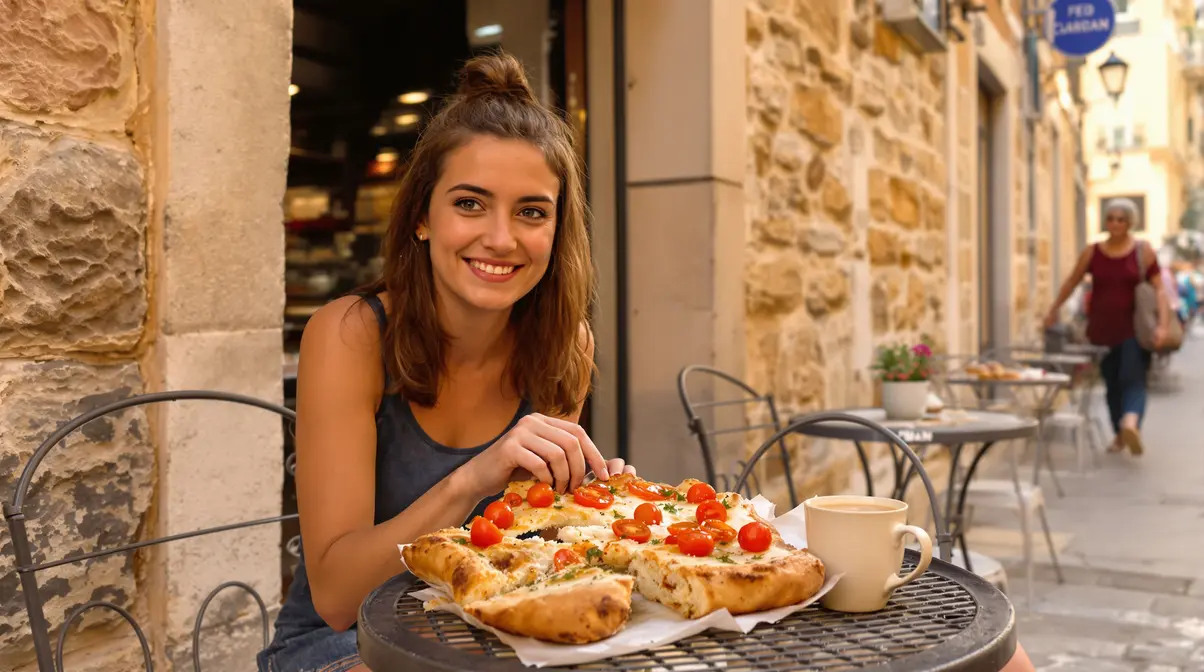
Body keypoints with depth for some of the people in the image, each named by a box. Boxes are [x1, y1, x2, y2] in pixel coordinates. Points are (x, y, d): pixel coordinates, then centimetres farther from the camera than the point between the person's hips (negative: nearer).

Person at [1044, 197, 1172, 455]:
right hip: (1102, 330, 3)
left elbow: (1159, 289, -3)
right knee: (1112, 384, 9)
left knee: (1133, 378, -18)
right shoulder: (1093, 253, 5)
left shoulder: (1143, 252, 0)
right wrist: (1053, 311, 21)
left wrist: (1162, 324, -14)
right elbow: (1071, 282, 17)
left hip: (1133, 330, -2)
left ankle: (1131, 424, -37)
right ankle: (1119, 434, 20)